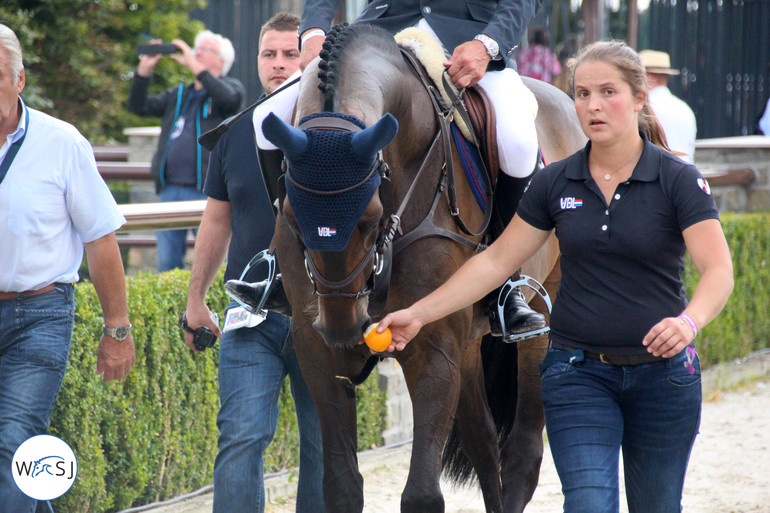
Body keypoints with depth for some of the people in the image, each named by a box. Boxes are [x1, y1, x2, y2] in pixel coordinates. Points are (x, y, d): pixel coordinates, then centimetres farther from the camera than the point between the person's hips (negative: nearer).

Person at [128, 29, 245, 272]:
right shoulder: (178, 95, 23)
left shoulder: (231, 87, 7)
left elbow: (228, 98, -18)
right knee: (167, 264, 6)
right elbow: (139, 106, 16)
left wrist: (195, 66, -16)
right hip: (170, 188, 6)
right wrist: (145, 69, 2)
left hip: (206, 190, -6)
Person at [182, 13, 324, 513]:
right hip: (251, 317, 1)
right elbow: (217, 220, 18)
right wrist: (196, 299, 20)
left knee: (324, 444, 6)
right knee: (242, 437, -11)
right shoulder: (236, 135, 7)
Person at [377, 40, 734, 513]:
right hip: (579, 371, 1)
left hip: (663, 373, -1)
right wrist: (419, 313, 1)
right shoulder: (556, 183, 3)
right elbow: (497, 261, 7)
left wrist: (689, 321, -38)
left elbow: (718, 270, -17)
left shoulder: (679, 180, -7)